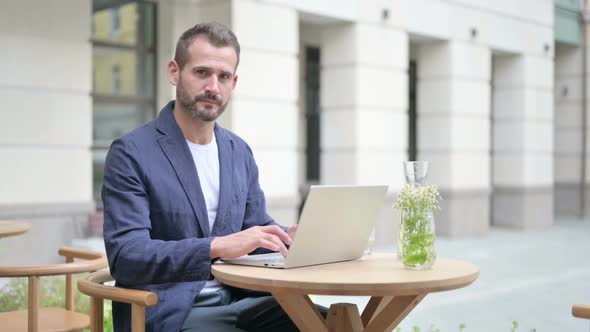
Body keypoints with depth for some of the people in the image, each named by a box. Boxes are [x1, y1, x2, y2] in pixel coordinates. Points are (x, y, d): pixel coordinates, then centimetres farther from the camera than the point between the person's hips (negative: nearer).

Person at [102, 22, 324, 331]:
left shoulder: (239, 152, 11)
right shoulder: (131, 153, -9)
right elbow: (125, 256, -18)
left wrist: (290, 236, -7)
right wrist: (218, 247, -31)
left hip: (235, 301, 6)